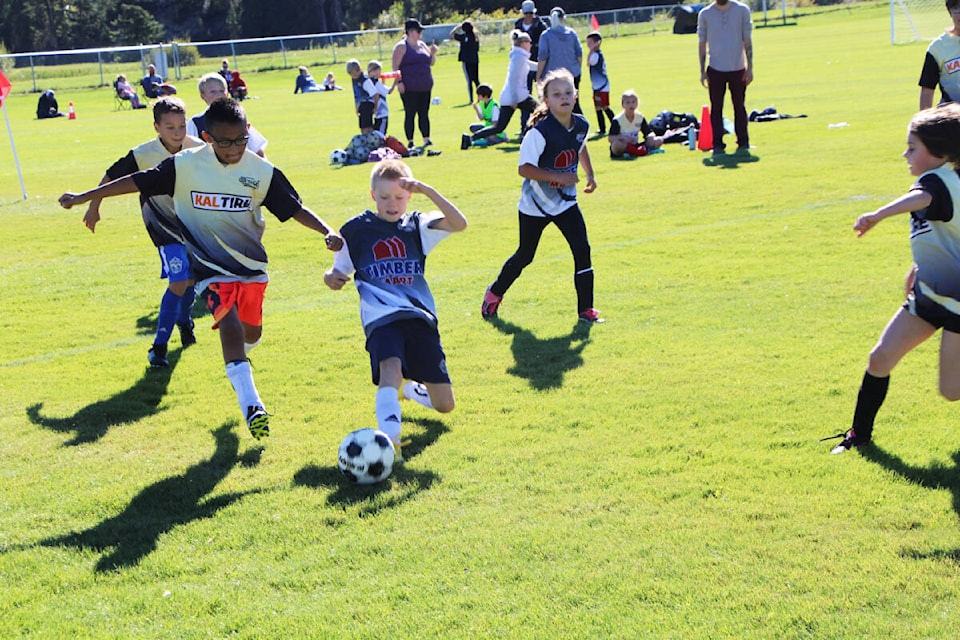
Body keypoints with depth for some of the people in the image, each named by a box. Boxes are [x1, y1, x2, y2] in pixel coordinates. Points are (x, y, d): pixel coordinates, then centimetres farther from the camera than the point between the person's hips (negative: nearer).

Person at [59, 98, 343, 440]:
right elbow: (137, 181, -5)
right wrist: (85, 197, -3)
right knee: (230, 327, -23)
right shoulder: (186, 165, -11)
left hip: (252, 266, 3)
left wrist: (327, 232, -20)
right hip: (212, 268, -3)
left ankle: (236, 365, 52)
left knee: (252, 332, 15)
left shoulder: (263, 171, -8)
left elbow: (294, 208, -4)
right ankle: (251, 406, -28)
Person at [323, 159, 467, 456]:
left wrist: (427, 190, -18)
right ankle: (390, 441, -47)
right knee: (391, 367, -37)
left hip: (420, 317, 3)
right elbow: (341, 271, 18)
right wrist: (330, 278, -6)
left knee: (444, 404, 4)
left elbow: (459, 224, -7)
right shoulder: (355, 230, 9)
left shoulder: (416, 226, 10)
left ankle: (411, 388, 38)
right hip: (382, 317, -2)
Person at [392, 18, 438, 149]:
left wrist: (433, 53, 3)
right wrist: (399, 82, -18)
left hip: (425, 86, 6)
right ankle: (410, 142, 0)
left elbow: (431, 63, 23)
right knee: (410, 114, -4)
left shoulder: (422, 45, 16)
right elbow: (395, 66, -10)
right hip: (409, 88, -6)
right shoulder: (401, 46, -5)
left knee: (424, 114, 8)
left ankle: (426, 140, 13)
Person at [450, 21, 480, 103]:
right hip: (475, 61, 5)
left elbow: (451, 34, -4)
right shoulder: (476, 37, 6)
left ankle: (471, 100, -7)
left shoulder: (464, 37, -11)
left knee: (469, 80, -3)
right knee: (476, 80, 13)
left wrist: (458, 26, 4)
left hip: (466, 61, -5)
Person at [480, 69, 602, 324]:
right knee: (524, 255, 10)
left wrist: (590, 174, 15)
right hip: (535, 205, -4)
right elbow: (525, 168, -25)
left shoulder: (581, 125, -5)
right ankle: (495, 292, 36)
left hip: (566, 203, 4)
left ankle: (586, 308, 2)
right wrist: (558, 177, -29)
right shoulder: (540, 131, -24)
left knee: (582, 250, -9)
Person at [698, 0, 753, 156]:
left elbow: (747, 41, 5)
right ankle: (717, 144, 5)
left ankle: (743, 143, 11)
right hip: (715, 69, 0)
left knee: (739, 107, 4)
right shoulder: (705, 14, 3)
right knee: (716, 108, 0)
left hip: (738, 68, 0)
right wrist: (702, 71, 2)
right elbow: (702, 44, 7)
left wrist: (749, 67, 0)